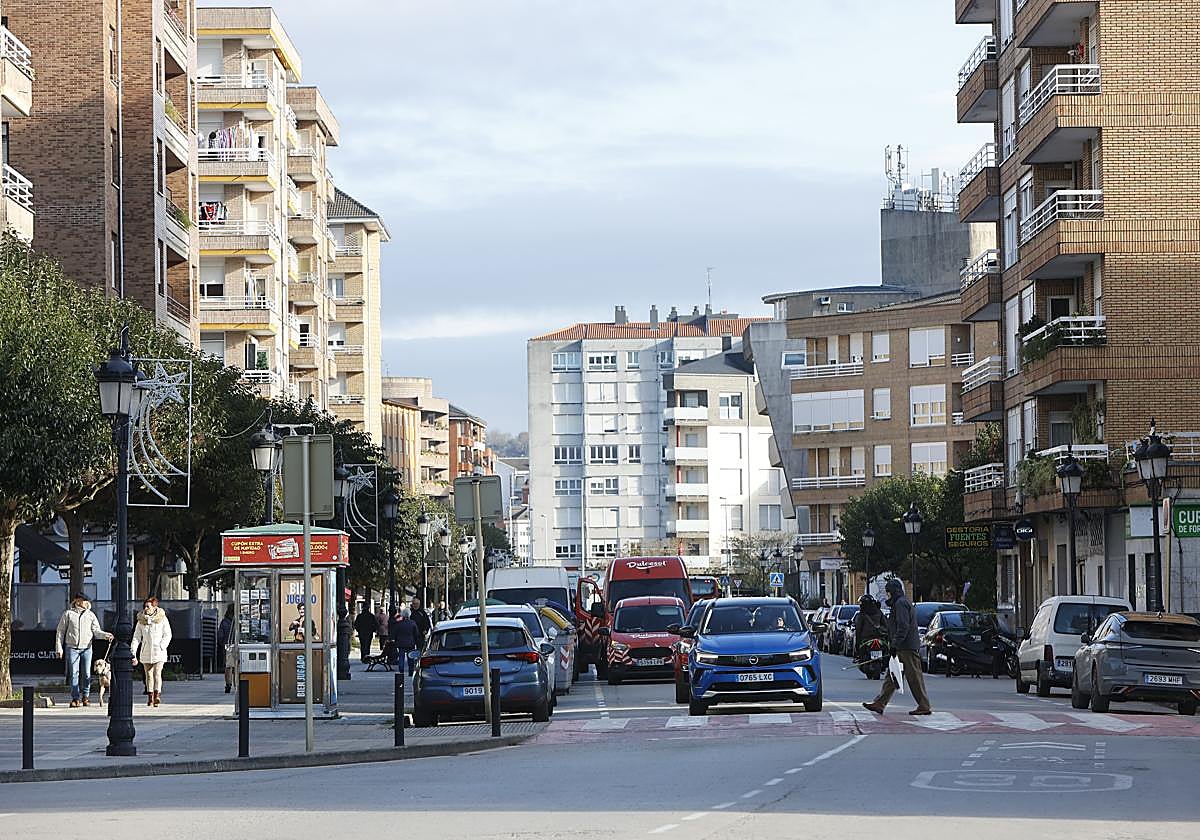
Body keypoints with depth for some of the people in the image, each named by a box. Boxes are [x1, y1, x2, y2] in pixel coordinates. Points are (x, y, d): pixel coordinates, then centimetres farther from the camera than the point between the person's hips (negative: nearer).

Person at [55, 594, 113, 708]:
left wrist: (106, 635, -16)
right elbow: (60, 631, 7)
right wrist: (59, 648, 1)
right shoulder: (68, 614, 4)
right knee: (73, 673, -4)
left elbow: (96, 631, 4)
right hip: (72, 648, -2)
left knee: (86, 674, 0)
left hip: (86, 648, 2)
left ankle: (85, 696, 14)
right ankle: (75, 698, 0)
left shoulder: (90, 615, 9)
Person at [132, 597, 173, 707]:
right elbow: (136, 637, 4)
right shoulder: (141, 620, 5)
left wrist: (161, 647, -13)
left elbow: (167, 635, 0)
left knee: (157, 673, -15)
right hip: (146, 652, 3)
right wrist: (133, 653, -5)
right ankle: (150, 698, 12)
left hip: (159, 652, -3)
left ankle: (157, 695, -22)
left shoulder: (162, 618, -2)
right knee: (149, 674, 6)